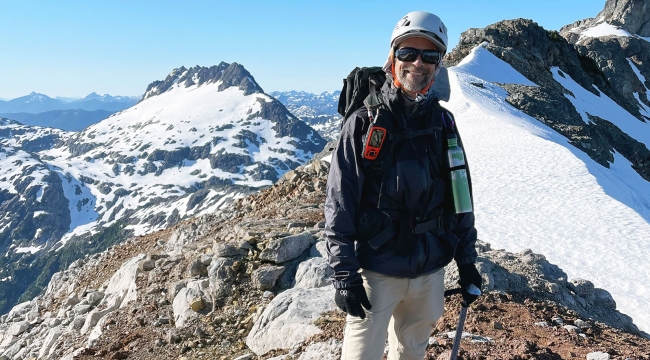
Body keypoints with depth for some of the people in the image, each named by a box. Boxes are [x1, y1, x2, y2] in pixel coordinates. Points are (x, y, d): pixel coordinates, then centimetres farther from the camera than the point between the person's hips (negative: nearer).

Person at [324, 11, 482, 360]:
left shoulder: (444, 124, 3)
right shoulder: (364, 122, -9)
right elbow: (339, 205, -10)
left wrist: (467, 260, 11)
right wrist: (344, 274, -13)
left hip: (430, 272, 4)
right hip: (376, 271, -4)